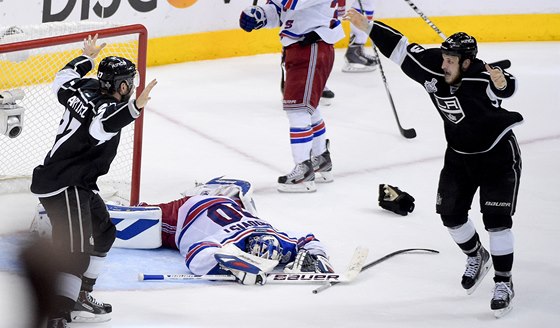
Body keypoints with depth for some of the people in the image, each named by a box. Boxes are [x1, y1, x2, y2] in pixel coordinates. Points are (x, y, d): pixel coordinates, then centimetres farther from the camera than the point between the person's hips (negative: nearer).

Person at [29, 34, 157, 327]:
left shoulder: (86, 89, 6)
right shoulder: (106, 107, -20)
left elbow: (63, 80, 27)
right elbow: (101, 127, -44)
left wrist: (86, 58, 42)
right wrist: (134, 107, -56)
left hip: (79, 183, 11)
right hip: (62, 187, -11)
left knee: (102, 233, 25)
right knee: (75, 249, -21)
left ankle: (80, 297, 35)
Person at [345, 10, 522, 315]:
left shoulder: (480, 77, -32)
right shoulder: (433, 68, -16)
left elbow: (505, 88, -53)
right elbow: (400, 48, -9)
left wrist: (500, 82, -76)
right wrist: (367, 26, -10)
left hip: (497, 155, -6)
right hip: (459, 154, 6)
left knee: (496, 218, -10)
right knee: (451, 213, 9)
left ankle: (504, 283, 1)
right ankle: (476, 258, 36)